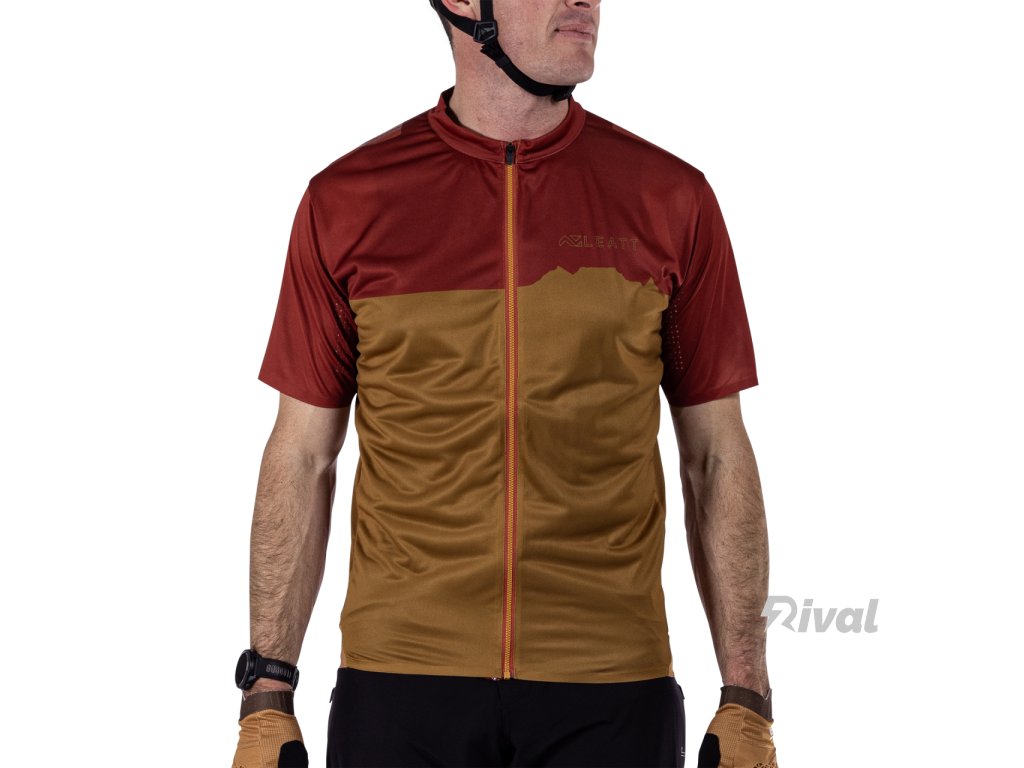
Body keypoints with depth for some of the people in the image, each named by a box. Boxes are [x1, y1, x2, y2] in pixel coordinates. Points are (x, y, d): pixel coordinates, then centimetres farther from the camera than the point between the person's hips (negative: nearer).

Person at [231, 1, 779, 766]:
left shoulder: (672, 199, 1)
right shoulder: (347, 201, 1)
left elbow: (716, 456, 4)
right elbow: (303, 457, 4)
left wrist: (747, 704, 0)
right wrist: (267, 699, 0)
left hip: (610, 695, 0)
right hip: (401, 692, 0)